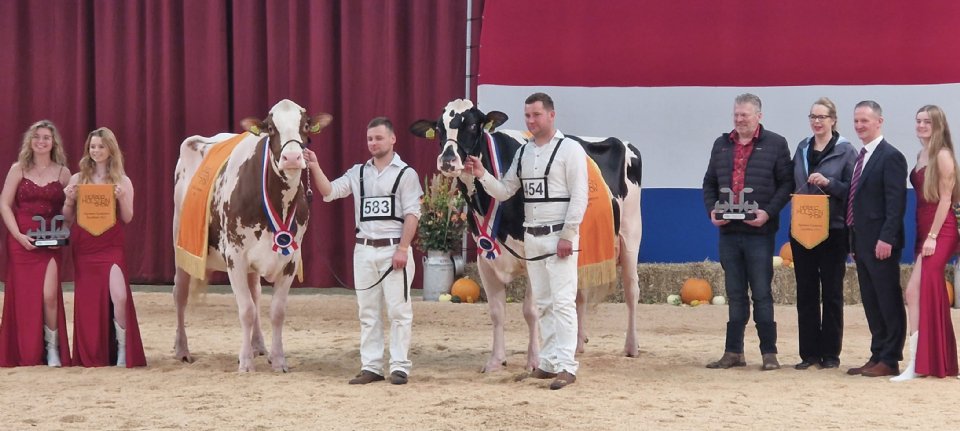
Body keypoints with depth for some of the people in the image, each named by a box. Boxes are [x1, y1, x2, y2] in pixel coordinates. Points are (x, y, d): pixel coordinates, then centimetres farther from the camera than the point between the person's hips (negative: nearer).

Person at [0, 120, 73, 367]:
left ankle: (52, 349, 0)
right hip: (21, 240, 0)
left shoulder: (63, 172, 5)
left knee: (49, 295, -13)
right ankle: (25, 353, 13)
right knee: (23, 296, 3)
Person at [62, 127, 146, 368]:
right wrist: (69, 201, -9)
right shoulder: (77, 179, 7)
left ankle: (122, 349, -4)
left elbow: (127, 219, 1)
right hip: (83, 248, 2)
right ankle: (91, 354, 15)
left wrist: (121, 198, -15)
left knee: (119, 297, -18)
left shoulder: (122, 181, 4)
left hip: (111, 247, -2)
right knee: (87, 300, 4)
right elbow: (67, 218, 10)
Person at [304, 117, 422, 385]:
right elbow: (329, 192, 2)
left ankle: (399, 367, 0)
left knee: (398, 310, -4)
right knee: (368, 311, 7)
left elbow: (412, 214, -6)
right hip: (364, 249, 5)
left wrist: (403, 248, -15)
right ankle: (371, 367, 12)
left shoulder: (405, 173, 0)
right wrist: (315, 167, -13)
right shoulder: (358, 173, 12)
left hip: (394, 248, -5)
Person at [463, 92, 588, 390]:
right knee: (542, 304, 11)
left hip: (560, 236, -7)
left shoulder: (569, 150, -8)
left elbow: (579, 196, -12)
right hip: (532, 238, 7)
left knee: (563, 302, -10)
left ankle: (566, 367, -11)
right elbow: (504, 191, 13)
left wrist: (567, 235, -17)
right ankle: (549, 362, 17)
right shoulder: (523, 153, 13)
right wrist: (482, 176, -5)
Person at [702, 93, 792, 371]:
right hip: (728, 231, 4)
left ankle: (769, 353, 7)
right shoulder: (722, 145, 13)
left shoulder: (775, 144, 0)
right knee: (735, 295, 10)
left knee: (761, 294, 0)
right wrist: (711, 210, -1)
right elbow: (709, 182, 16)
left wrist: (768, 212, -16)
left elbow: (786, 183, -4)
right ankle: (733, 352, 15)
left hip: (759, 232, -4)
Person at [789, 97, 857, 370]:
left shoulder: (846, 151, -3)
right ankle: (809, 352, 11)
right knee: (806, 293, 5)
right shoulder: (801, 149, 11)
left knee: (831, 293, 2)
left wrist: (828, 183, -19)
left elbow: (852, 190, -6)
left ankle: (830, 353, 9)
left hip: (832, 231, -4)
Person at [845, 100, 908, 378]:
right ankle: (877, 356, 19)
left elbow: (896, 202, -16)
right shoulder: (860, 157, 16)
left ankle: (890, 360, 3)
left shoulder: (890, 157, -10)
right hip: (862, 242, 9)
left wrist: (886, 238, -22)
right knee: (871, 303, 12)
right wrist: (854, 240, 13)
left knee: (888, 301, -2)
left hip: (880, 243, -9)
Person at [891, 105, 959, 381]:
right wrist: (922, 237, 10)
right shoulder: (922, 155, 15)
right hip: (924, 231, 9)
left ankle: (916, 363, -16)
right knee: (931, 295, 11)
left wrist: (932, 237, -17)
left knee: (915, 291, -16)